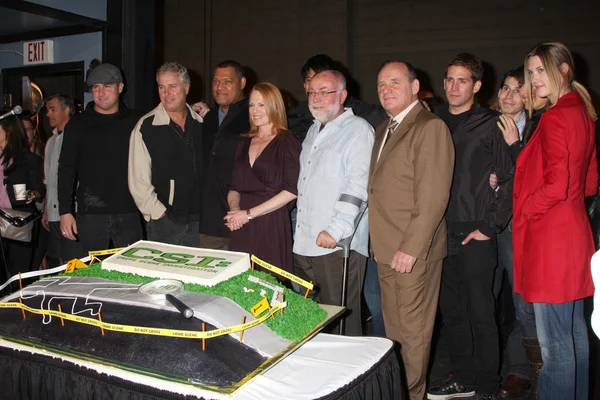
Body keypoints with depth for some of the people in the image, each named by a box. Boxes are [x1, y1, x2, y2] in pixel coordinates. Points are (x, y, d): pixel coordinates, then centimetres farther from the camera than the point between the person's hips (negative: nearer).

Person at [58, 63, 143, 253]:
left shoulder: (135, 122, 6)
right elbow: (66, 170, 4)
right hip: (91, 214, 0)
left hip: (128, 214, 0)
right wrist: (65, 211, -1)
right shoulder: (78, 125, 6)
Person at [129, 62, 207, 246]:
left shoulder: (201, 123, 8)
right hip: (164, 224, -3)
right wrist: (159, 214, -9)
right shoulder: (146, 127, -5)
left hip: (199, 219, 4)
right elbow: (138, 181, -8)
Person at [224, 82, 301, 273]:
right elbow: (235, 188, 18)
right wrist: (234, 209, -5)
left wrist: (249, 213, -11)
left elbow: (291, 190, -11)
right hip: (241, 229, 5)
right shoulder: (244, 144, 17)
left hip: (273, 224, -5)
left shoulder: (287, 142, -2)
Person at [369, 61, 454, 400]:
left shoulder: (431, 127, -12)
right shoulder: (384, 130, 17)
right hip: (386, 249, 8)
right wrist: (381, 244, 9)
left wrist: (410, 248, -20)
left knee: (414, 332, 4)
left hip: (414, 250, -8)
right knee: (394, 329, 18)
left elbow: (433, 197, -19)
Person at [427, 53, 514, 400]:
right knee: (452, 311, 14)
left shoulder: (490, 125, -4)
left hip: (475, 235, -5)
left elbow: (511, 180, -6)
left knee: (481, 313, 2)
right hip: (441, 232, 5)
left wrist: (491, 226, -9)